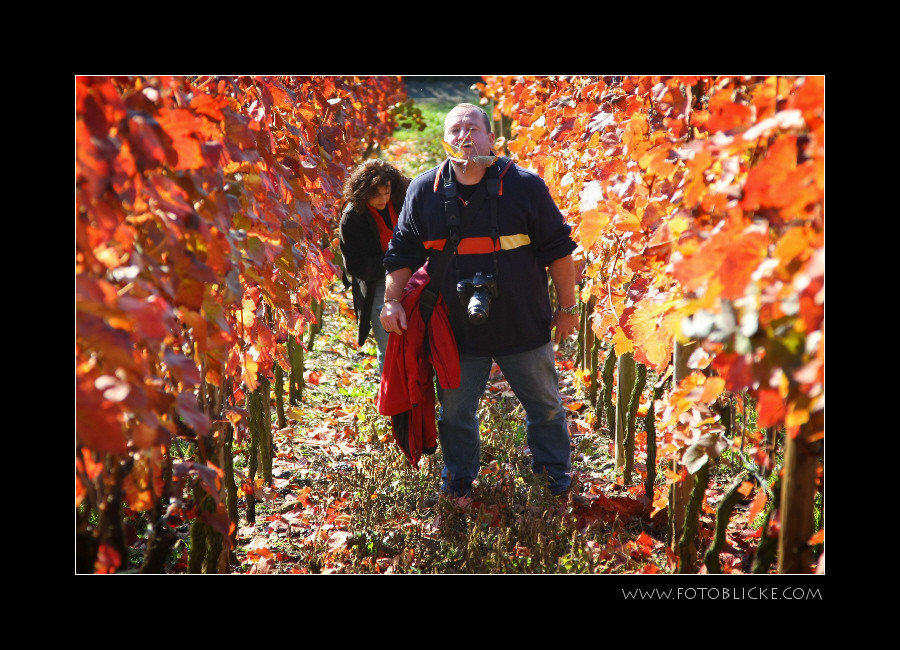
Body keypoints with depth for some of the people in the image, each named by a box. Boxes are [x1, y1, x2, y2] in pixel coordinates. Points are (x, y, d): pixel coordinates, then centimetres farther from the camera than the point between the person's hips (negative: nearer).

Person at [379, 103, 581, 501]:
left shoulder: (525, 186, -9)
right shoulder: (423, 191, -3)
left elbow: (558, 249, -2)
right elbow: (403, 252, 7)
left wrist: (567, 307, 1)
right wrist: (392, 300, -4)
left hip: (524, 326, -1)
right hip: (456, 330, 1)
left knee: (545, 405, 16)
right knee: (455, 411, 13)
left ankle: (554, 469, 41)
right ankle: (459, 476, 38)